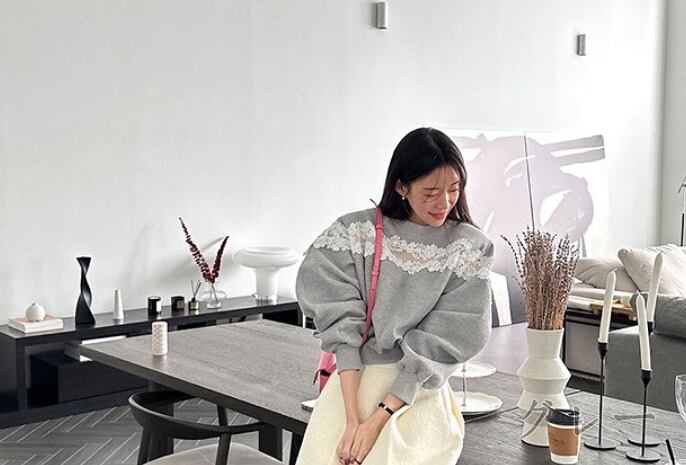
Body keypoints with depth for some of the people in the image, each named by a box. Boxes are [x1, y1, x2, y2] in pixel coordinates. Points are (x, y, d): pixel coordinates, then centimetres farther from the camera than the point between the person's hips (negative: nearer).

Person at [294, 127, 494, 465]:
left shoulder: (469, 247, -3)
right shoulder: (356, 232, -2)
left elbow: (439, 346, -7)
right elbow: (342, 323, -8)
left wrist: (378, 420, -15)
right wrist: (352, 417, -18)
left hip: (417, 390, -1)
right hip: (353, 379, 1)